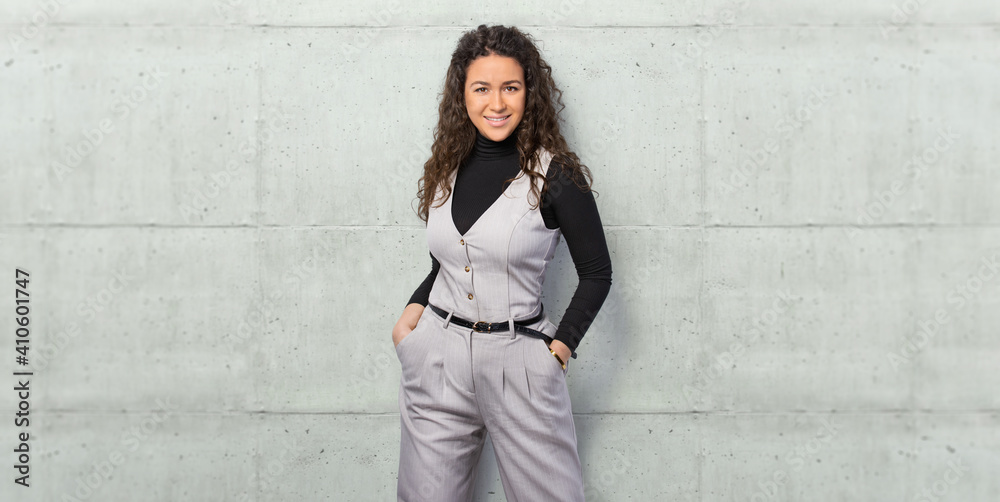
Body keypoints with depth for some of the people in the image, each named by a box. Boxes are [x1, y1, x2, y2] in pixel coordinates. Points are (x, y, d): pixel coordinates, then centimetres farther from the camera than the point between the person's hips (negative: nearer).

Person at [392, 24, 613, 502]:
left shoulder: (555, 174, -8)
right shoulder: (448, 167, 6)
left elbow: (596, 273, -1)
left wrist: (561, 345, -7)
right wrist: (414, 307, 3)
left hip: (519, 359, -4)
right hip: (436, 354, 4)